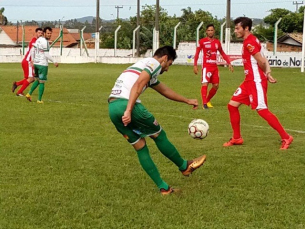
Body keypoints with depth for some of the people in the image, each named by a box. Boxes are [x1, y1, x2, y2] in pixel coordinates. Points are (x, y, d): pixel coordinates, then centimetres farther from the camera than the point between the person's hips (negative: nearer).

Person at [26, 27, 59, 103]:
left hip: (36, 63, 8)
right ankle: (39, 100, 3)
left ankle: (29, 94, 13)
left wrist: (32, 61, 21)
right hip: (43, 64, -8)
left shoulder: (38, 39, 10)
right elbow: (46, 54, -18)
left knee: (37, 80, 22)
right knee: (42, 82, 1)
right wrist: (54, 62, -11)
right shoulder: (45, 41, -15)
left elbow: (32, 50, 14)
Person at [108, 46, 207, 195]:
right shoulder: (154, 63, 4)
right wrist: (128, 110, -24)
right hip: (126, 104, -9)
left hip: (112, 108, 9)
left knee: (140, 147, 14)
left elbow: (165, 91, 46)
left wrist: (187, 101, 55)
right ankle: (185, 167, 28)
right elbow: (137, 86, -15)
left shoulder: (143, 65, 33)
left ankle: (163, 188, 17)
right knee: (159, 135, 11)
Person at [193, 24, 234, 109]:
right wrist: (195, 65, -6)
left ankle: (208, 100, 25)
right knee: (205, 84, -17)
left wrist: (229, 63, 13)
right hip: (206, 66, -5)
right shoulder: (202, 41, -2)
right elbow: (197, 53, 1)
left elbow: (222, 53, 19)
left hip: (215, 66, 5)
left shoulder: (217, 42, 10)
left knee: (216, 86, 7)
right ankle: (204, 103, -17)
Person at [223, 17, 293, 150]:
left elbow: (261, 62, -17)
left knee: (262, 110, -10)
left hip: (256, 82, -10)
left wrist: (266, 75, 1)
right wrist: (268, 74, -2)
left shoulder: (250, 43, -16)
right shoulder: (249, 41, 15)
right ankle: (237, 138, 16)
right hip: (249, 81, 10)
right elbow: (264, 61, 11)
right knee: (232, 105, 8)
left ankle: (286, 138, -1)